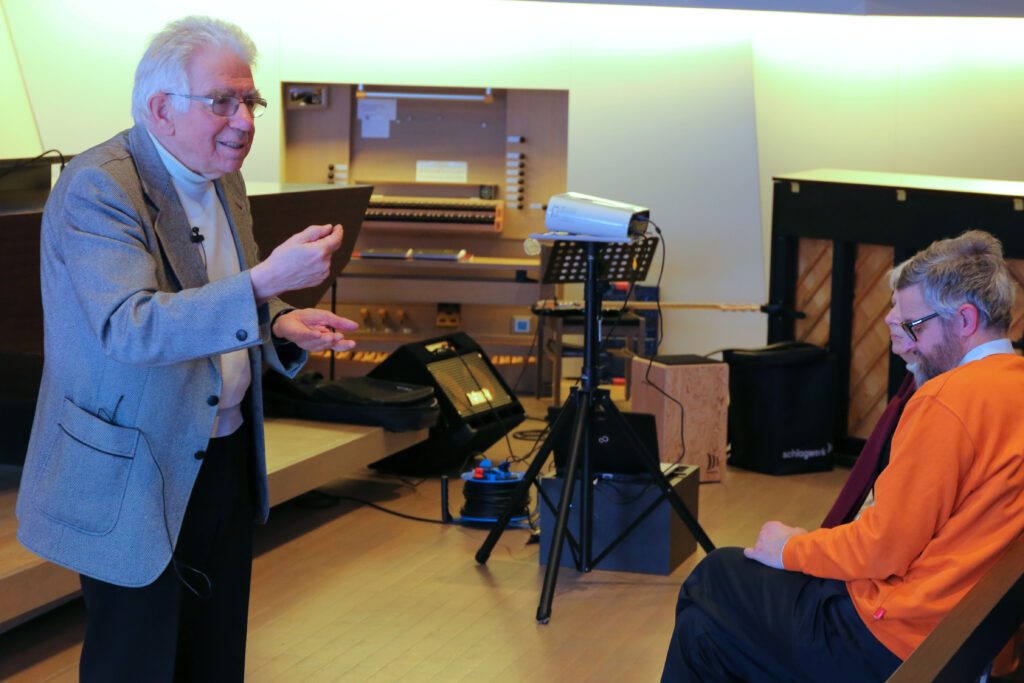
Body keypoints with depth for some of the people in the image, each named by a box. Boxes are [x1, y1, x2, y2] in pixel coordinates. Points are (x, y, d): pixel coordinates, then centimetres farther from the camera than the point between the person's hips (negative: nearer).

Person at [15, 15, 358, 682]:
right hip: (135, 477, -8)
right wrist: (266, 282, -40)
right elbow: (130, 328, -32)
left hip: (226, 461, 8)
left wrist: (282, 326, -2)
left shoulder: (224, 181, 9)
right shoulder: (96, 189, -19)